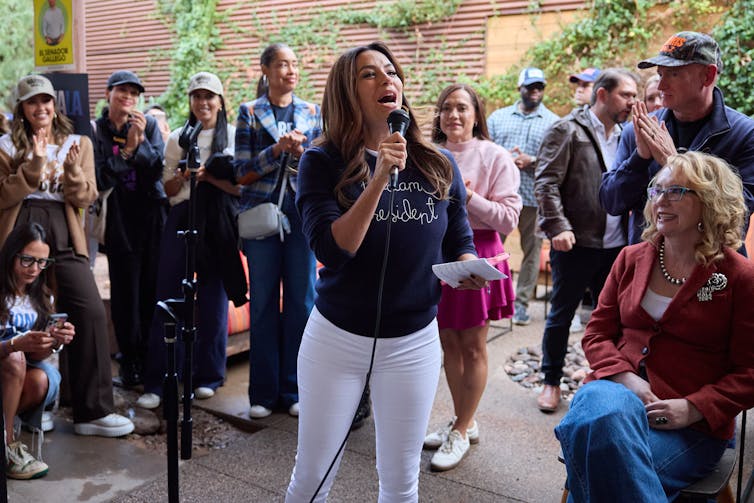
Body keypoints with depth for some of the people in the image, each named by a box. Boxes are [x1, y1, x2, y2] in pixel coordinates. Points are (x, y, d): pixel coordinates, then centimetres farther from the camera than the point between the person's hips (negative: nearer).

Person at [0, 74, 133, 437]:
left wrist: (73, 170, -14)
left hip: (64, 238, 1)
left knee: (91, 313, -10)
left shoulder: (79, 144, 13)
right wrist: (33, 168, -14)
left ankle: (93, 411, -2)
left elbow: (85, 198, 4)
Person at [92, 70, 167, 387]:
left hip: (152, 216, 1)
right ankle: (129, 361, 13)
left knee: (152, 287, 2)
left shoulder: (149, 125, 6)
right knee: (125, 289, 0)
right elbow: (101, 179, -6)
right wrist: (127, 148, -14)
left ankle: (152, 359, 15)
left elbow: (157, 170, -3)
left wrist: (140, 140, -16)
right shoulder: (96, 130, 2)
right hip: (119, 219, -1)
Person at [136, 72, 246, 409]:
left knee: (213, 297, 3)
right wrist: (183, 175, -8)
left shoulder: (234, 136, 6)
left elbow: (242, 188, 1)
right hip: (182, 219, 2)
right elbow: (168, 189, 12)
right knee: (167, 296, -2)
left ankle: (208, 376, 17)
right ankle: (156, 381, 4)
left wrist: (209, 176, -13)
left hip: (219, 221, -1)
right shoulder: (177, 138, 13)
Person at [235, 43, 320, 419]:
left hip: (302, 212, 2)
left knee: (301, 301, 3)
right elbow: (243, 173, 0)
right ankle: (264, 392, 15)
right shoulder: (249, 113, 5)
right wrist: (277, 149, -13)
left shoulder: (311, 113, 11)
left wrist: (302, 152, -9)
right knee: (263, 302, 3)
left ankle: (294, 390, 16)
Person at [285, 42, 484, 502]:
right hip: (337, 338, -2)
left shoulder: (439, 166, -1)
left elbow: (460, 244, 6)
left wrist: (469, 269, -16)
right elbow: (333, 250, -22)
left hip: (414, 342, 3)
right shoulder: (323, 162, -11)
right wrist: (380, 178, -29)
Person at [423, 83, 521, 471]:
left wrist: (468, 196, -18)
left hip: (477, 256, -4)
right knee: (448, 342, 12)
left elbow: (509, 219, -11)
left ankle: (461, 432, 19)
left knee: (473, 347, 6)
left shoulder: (494, 156, -5)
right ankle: (462, 421, 30)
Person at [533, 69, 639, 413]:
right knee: (561, 315, 6)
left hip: (614, 245, 6)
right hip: (575, 243, -6)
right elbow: (546, 183, -13)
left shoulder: (624, 135, 13)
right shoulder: (568, 131, -6)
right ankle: (552, 382, 22)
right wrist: (558, 227, -21)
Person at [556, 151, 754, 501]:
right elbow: (597, 334, 10)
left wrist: (692, 408, -16)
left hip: (694, 424, -3)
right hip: (617, 387, 3)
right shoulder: (631, 258, 12)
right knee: (601, 411, -34)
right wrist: (627, 379, -10)